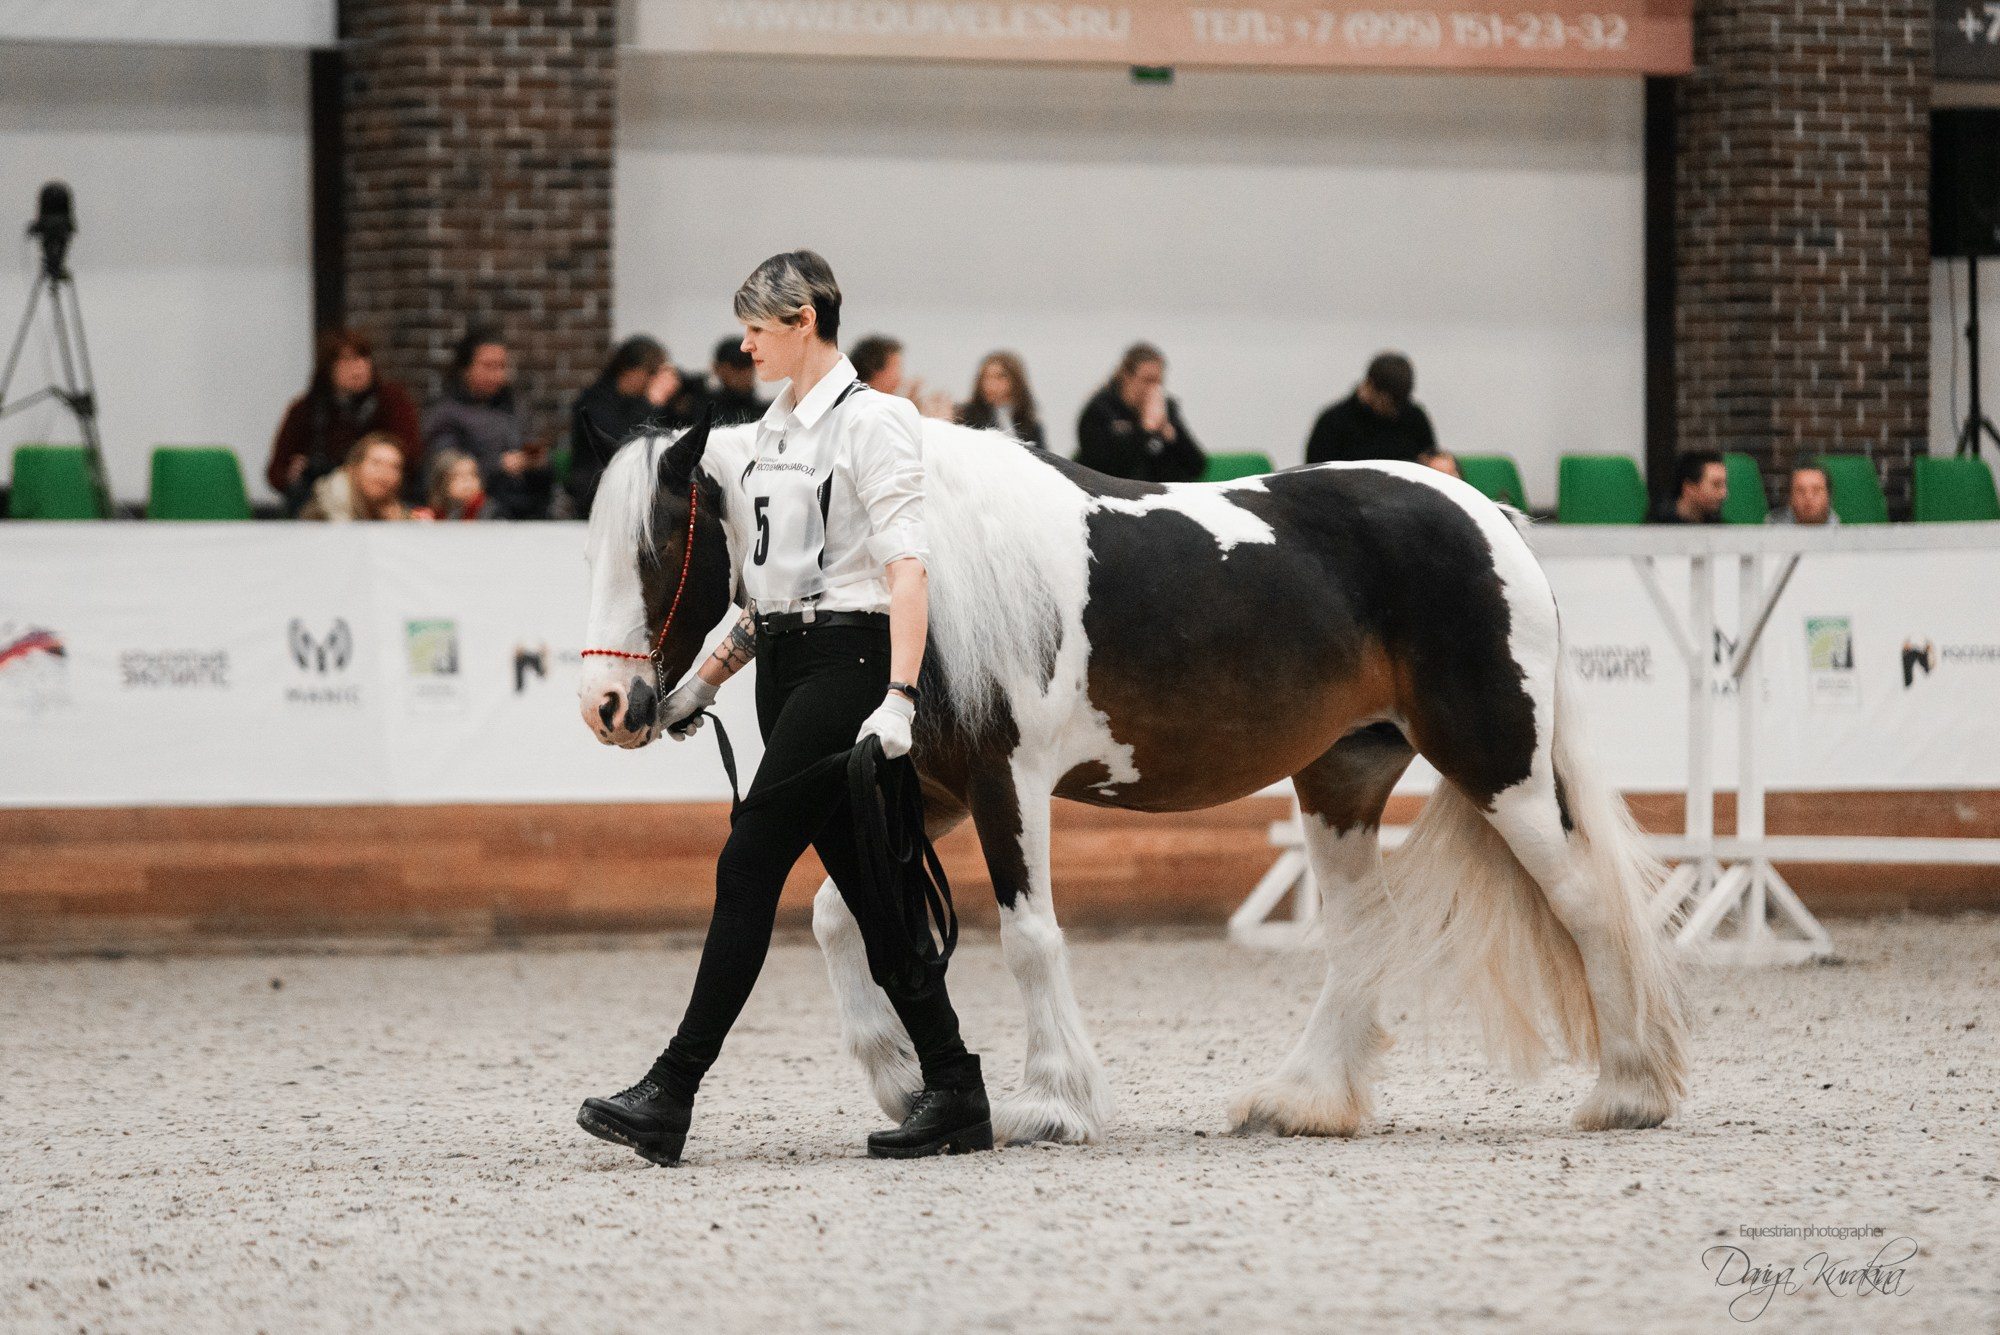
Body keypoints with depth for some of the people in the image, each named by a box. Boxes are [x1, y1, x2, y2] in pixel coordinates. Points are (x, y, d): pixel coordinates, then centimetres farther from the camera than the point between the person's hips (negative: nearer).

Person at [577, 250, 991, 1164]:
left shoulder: (871, 421, -11)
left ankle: (671, 1096, -12)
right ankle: (955, 1094, 11)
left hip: (847, 661, -9)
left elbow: (907, 566, -18)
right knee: (861, 881, 8)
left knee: (749, 870, -11)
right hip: (785, 668, 9)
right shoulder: (777, 430, 15)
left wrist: (899, 698, -27)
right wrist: (705, 682, 20)